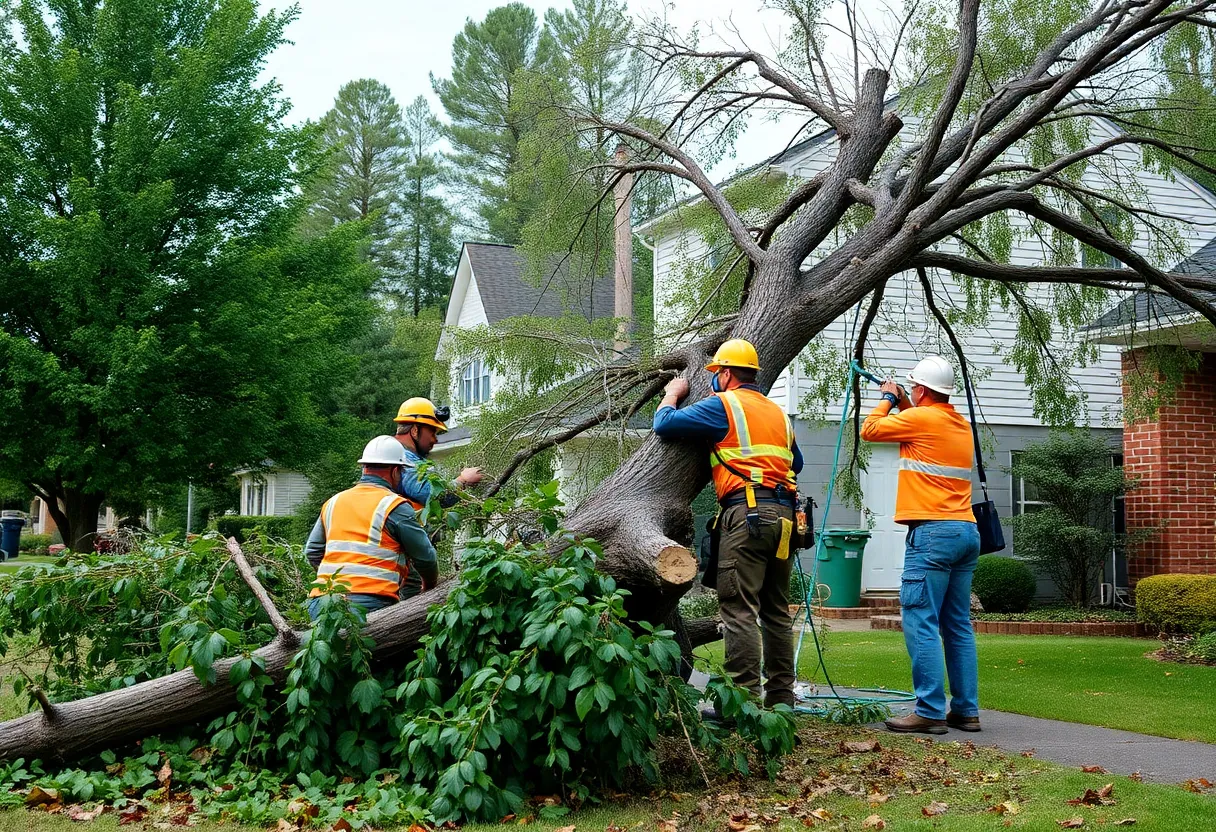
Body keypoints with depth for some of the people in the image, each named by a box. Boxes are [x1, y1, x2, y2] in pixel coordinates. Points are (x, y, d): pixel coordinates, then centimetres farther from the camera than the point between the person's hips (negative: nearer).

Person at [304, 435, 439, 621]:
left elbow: (312, 552, 22)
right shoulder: (395, 506, 0)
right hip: (370, 603, -6)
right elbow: (425, 557, 5)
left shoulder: (333, 502, 17)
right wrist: (429, 585, 25)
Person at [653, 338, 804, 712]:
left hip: (746, 512, -8)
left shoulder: (723, 404, 0)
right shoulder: (778, 412, 22)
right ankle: (781, 695, 14)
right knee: (776, 610, 12)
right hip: (783, 514, 8)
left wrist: (672, 394, 18)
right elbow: (796, 462, 33)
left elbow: (664, 424, 0)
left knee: (739, 607, -9)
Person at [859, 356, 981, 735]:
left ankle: (930, 712, -10)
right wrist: (903, 404, 31)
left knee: (922, 624, -7)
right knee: (958, 626, 11)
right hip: (967, 532, 8)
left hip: (933, 532, -8)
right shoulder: (962, 425, 16)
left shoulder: (921, 417, -7)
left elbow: (869, 430, 4)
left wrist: (888, 398, 19)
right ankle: (966, 710, 13)